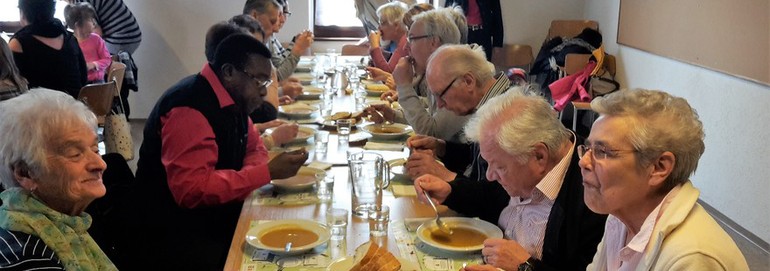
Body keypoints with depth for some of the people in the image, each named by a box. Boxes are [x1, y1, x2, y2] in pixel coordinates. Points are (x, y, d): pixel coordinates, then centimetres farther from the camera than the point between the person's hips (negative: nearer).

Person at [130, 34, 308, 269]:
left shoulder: (232, 98, 4)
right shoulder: (190, 109, -23)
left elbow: (253, 147, 18)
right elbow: (192, 189, -31)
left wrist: (267, 172, -6)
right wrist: (267, 172, -28)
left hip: (215, 219, 9)